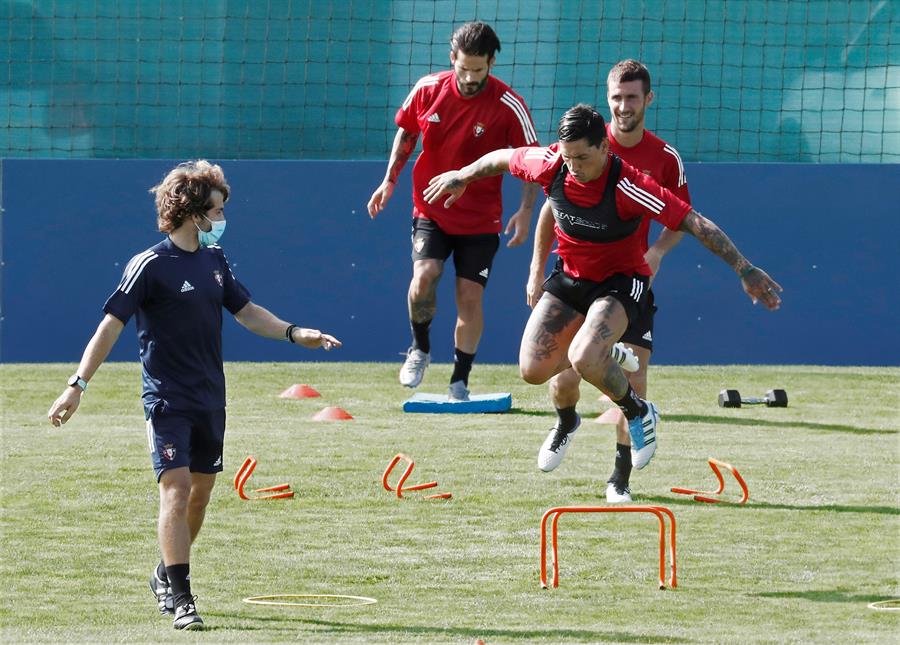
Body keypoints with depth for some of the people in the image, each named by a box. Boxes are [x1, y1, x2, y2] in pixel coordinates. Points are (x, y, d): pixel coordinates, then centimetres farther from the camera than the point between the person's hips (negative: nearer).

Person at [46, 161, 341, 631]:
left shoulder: (214, 260, 9)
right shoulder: (151, 265, -12)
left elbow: (247, 312, 18)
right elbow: (111, 325, -14)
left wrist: (295, 333, 4)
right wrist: (78, 385, -20)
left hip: (210, 398, 7)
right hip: (168, 398, -7)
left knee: (200, 491, 13)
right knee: (176, 486, -16)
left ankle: (166, 575, 32)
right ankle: (179, 598, -18)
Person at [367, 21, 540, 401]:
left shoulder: (509, 106, -15)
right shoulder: (427, 90, -7)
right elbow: (406, 132, 11)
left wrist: (526, 209, -19)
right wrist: (390, 180, 5)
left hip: (480, 218, -1)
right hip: (431, 210, 1)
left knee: (470, 295, -3)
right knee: (424, 275, -20)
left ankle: (460, 382, 11)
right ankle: (420, 349, 6)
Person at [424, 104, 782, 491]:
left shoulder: (629, 187, -31)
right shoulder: (550, 164, -17)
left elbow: (695, 224, -28)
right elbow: (503, 158, 6)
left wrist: (745, 270, -28)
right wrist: (462, 177, 22)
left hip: (621, 281, -5)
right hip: (569, 277, 5)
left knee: (584, 358, -30)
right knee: (532, 369, -8)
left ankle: (638, 413, 0)